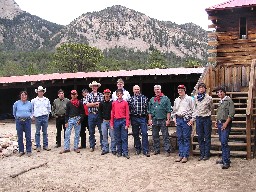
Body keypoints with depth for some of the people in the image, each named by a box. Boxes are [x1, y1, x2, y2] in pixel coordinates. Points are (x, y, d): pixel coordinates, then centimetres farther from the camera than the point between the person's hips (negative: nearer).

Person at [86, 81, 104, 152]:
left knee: (101, 130, 1)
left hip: (99, 114, -1)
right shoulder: (89, 95, 8)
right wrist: (96, 103, -10)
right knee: (91, 131, 6)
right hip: (91, 115, 1)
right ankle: (92, 146, 16)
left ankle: (102, 145, 11)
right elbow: (87, 104, -4)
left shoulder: (101, 95, 7)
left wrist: (92, 104, -10)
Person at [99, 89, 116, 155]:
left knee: (113, 135, -1)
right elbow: (100, 112, 11)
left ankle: (113, 149, 7)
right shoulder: (101, 103, 7)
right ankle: (105, 149, 15)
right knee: (104, 136, 7)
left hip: (111, 121, -3)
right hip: (104, 121, 3)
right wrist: (102, 120, 2)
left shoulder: (112, 102, -1)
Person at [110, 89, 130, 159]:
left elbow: (127, 114, 0)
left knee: (124, 138, -2)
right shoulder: (114, 103, 8)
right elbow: (112, 114, 10)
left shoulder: (125, 103, 2)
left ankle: (125, 152, -1)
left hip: (123, 121, -2)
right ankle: (119, 152, 14)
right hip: (116, 121, 2)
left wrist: (127, 124, -6)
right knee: (117, 138, 6)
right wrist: (111, 124, 5)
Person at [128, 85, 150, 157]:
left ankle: (145, 150, -2)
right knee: (135, 134, 9)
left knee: (145, 134, -7)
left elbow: (146, 107, 3)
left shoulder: (144, 98, 4)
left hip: (142, 118, -2)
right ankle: (138, 149, 21)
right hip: (134, 118, 2)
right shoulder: (131, 99, 7)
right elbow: (128, 109, 7)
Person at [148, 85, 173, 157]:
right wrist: (150, 120, 8)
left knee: (165, 136, -3)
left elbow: (168, 110, -3)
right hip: (154, 120, 4)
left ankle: (167, 150, 1)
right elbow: (149, 111, 15)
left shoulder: (165, 99, 0)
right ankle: (156, 150, 20)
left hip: (163, 120, -4)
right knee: (155, 136, 10)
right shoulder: (152, 100, 13)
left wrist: (168, 119, -9)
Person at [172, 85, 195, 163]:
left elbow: (193, 110, -4)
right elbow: (174, 111, 23)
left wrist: (192, 119, -10)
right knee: (179, 138, 7)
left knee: (186, 138, -3)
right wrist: (174, 118, 12)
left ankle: (186, 156, 1)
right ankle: (181, 155, 13)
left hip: (186, 119, -5)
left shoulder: (189, 99, -1)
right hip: (178, 119, 5)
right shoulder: (176, 100, 16)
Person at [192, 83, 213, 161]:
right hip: (198, 119, 3)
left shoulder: (209, 98, -3)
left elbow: (211, 108, 10)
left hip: (206, 119, -3)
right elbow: (194, 109, 11)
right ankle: (202, 154, 16)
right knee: (200, 137, 8)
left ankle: (207, 154, 10)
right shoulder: (195, 98, 5)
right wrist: (193, 118, 6)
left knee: (207, 137, 3)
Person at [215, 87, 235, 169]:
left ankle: (226, 162, -11)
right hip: (220, 123, 8)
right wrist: (216, 121, 14)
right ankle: (224, 159, 19)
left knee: (224, 142, -14)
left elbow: (231, 113, -15)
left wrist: (226, 123, -19)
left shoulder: (228, 100, -8)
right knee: (222, 142, 11)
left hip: (225, 123, -8)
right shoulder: (220, 102, 17)